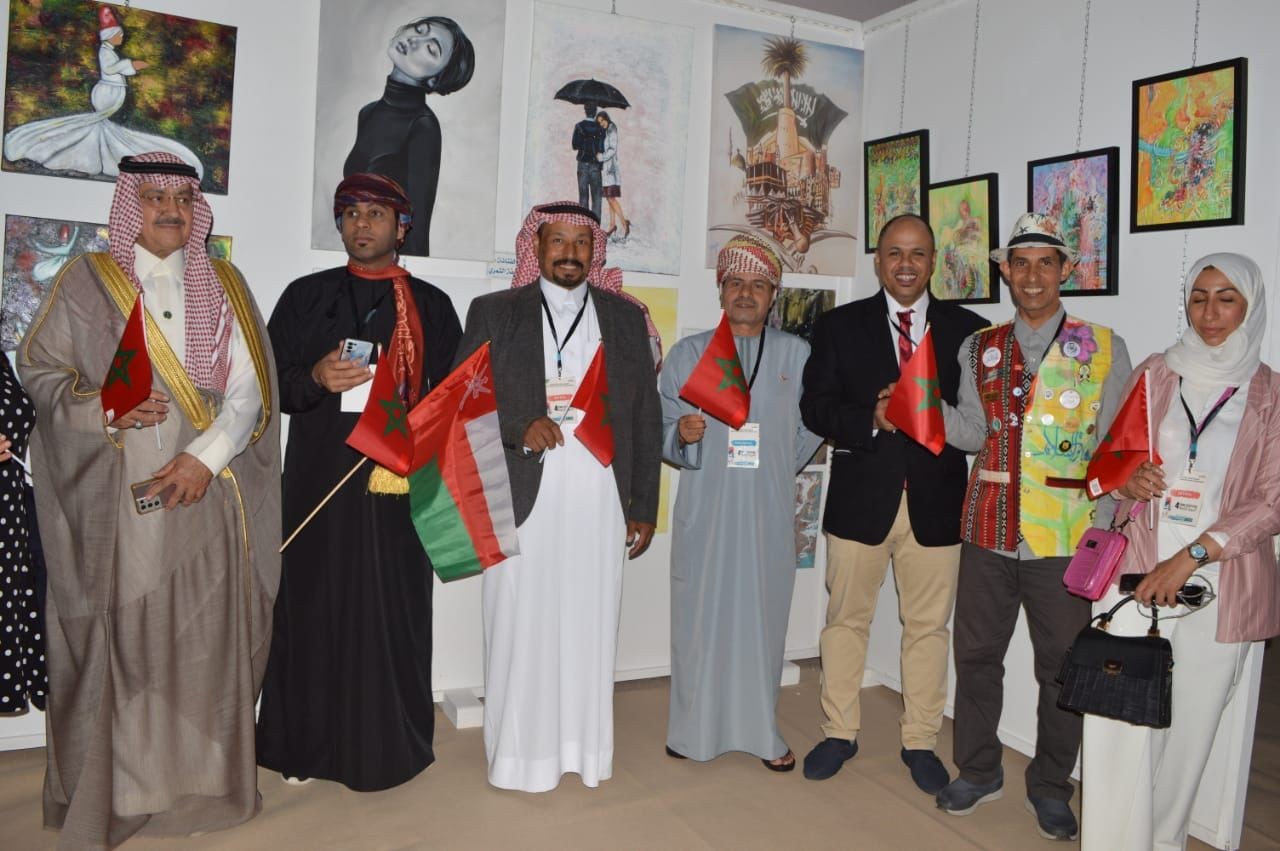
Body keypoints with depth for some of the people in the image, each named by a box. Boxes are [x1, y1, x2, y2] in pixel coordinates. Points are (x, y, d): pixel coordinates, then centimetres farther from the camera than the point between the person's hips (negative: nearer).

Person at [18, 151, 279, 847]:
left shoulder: (225, 286, 11)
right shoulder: (85, 281, 8)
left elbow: (250, 386, 2)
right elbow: (36, 366, 6)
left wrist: (205, 456, -11)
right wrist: (104, 407, -12)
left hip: (203, 493, 1)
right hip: (113, 495, -1)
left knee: (202, 636, 3)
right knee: (113, 639, 1)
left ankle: (199, 781, 16)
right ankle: (107, 791, 15)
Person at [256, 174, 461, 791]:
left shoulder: (432, 306, 10)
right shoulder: (305, 296, 12)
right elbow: (272, 382, 7)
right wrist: (315, 378, -13)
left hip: (400, 482, 0)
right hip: (320, 480, 1)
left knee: (393, 611, 1)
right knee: (315, 607, 3)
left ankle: (387, 743, 15)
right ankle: (308, 744, 17)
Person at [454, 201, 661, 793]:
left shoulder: (626, 318, 13)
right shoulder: (493, 313, 9)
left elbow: (646, 418, 11)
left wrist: (644, 508, 7)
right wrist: (517, 428, -13)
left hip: (600, 505, 1)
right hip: (521, 501, -1)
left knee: (591, 629, 5)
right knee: (520, 630, 3)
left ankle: (586, 752, 20)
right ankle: (521, 756, 18)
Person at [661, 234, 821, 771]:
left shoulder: (797, 354, 7)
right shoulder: (688, 353, 7)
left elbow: (810, 428, 12)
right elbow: (661, 429, 4)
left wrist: (776, 470, 9)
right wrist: (681, 434, -15)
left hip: (769, 511, 1)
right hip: (704, 509, 0)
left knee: (763, 614, 6)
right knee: (700, 613, 3)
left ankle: (760, 729, 20)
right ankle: (694, 727, 18)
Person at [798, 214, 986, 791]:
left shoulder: (968, 329, 5)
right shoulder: (840, 326, 3)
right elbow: (815, 407, -2)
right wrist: (873, 421, -18)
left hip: (937, 501, 1)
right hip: (861, 496, 0)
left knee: (929, 626, 11)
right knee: (846, 619, 10)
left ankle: (920, 741, 28)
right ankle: (840, 733, 28)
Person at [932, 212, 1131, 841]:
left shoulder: (1104, 348, 0)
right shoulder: (979, 348, 7)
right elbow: (974, 434, -1)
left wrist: (1101, 531, -12)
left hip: (1064, 540, -2)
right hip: (988, 533, 3)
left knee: (1062, 668, 9)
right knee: (976, 655, 13)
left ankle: (1050, 787, 31)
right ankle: (978, 771, 33)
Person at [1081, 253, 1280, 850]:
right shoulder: (1153, 374, 6)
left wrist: (1189, 559, -13)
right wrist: (1126, 481, -9)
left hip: (1218, 585, -1)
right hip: (1134, 573, 1)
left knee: (1190, 724, 8)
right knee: (1121, 719, -2)